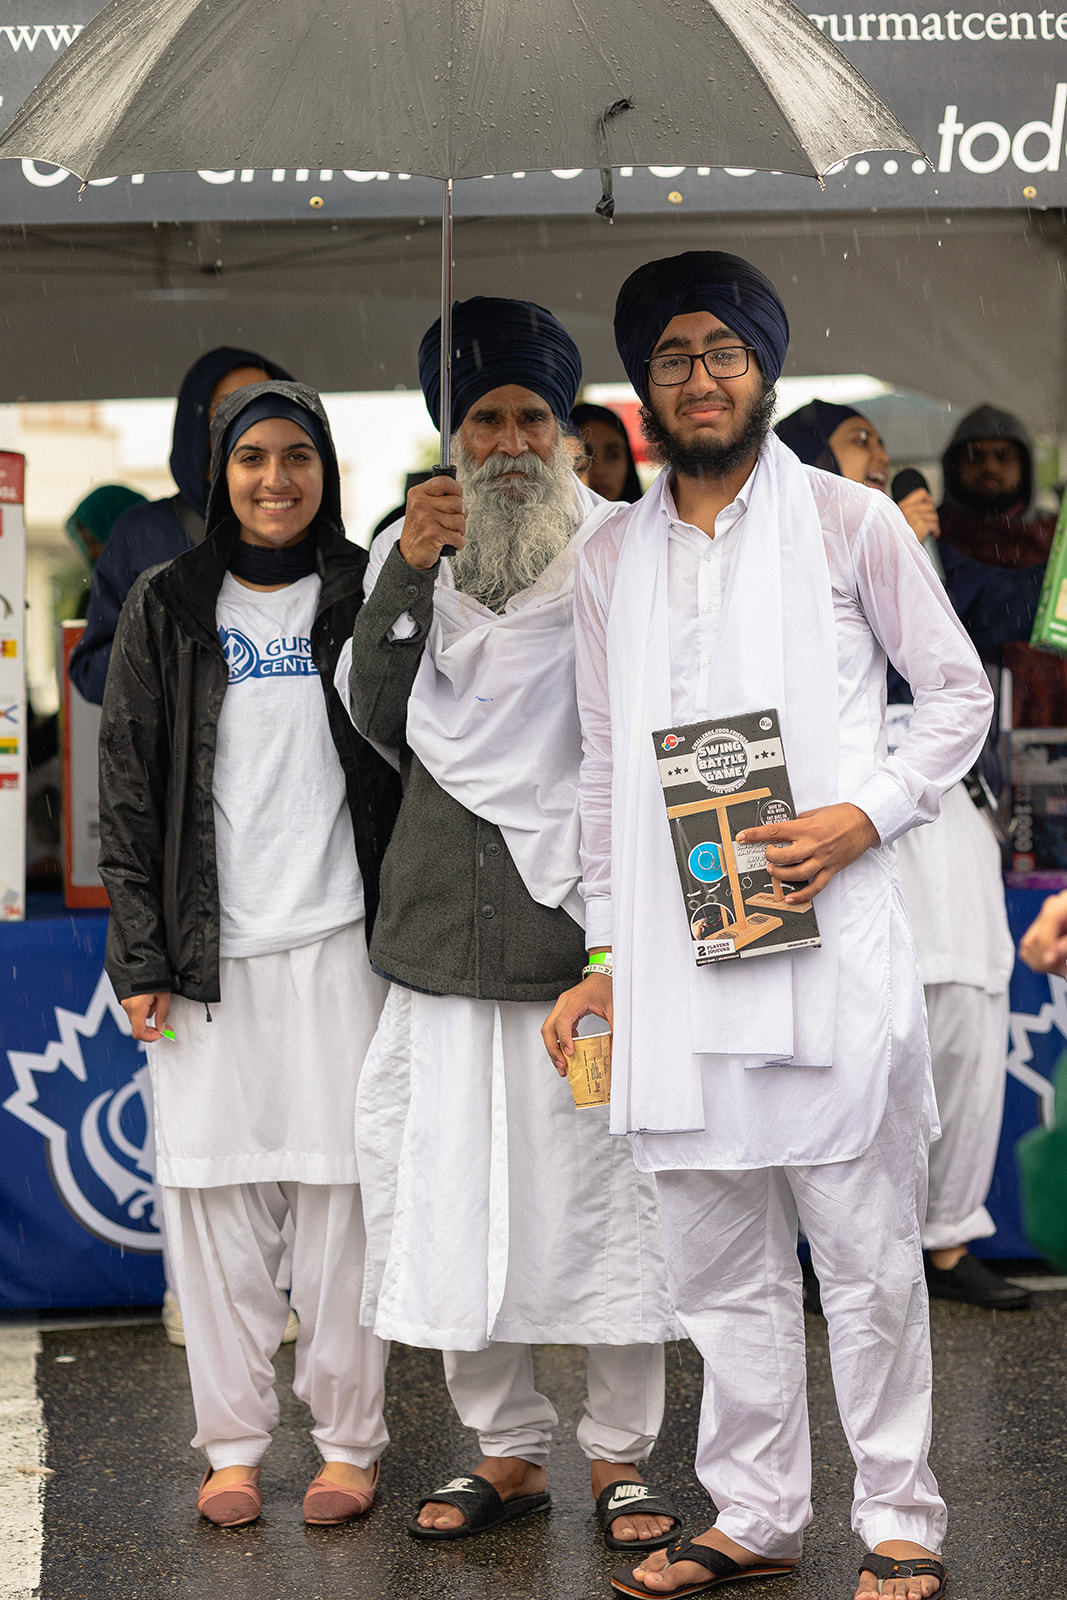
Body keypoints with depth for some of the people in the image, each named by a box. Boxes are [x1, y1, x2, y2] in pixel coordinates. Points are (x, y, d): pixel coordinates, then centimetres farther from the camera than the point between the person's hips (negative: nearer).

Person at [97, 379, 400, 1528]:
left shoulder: (364, 598, 7)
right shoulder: (166, 609, 7)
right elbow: (129, 789, 5)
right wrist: (141, 957, -1)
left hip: (335, 939, -1)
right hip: (204, 949, 1)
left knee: (339, 1189, -1)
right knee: (212, 1190, 2)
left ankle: (348, 1439, 9)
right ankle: (232, 1442, 12)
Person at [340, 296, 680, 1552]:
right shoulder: (411, 552, 11)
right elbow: (377, 721, 2)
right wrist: (407, 575, -9)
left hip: (583, 915, -3)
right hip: (447, 917, 3)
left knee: (601, 1179, 0)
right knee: (454, 1180, 6)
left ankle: (619, 1456, 13)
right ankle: (505, 1447, 20)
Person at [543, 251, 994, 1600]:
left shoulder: (850, 523, 4)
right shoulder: (611, 559, 14)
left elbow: (959, 694, 6)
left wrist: (869, 813, -10)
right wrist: (603, 954, 13)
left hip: (826, 942, -4)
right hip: (674, 959, 4)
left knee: (867, 1255, -1)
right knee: (719, 1262, 8)